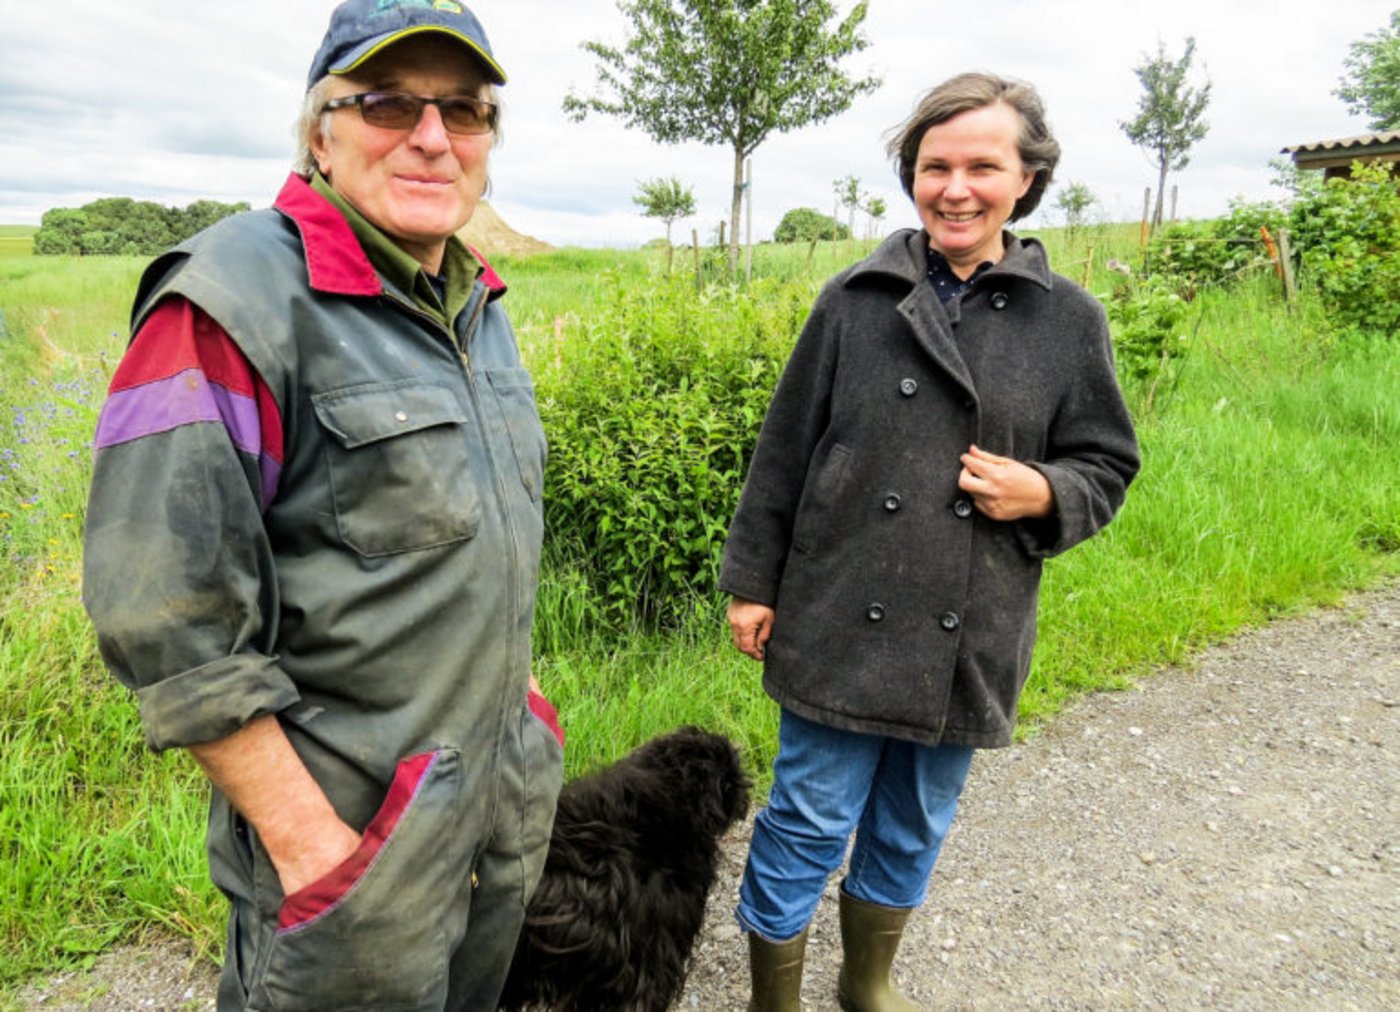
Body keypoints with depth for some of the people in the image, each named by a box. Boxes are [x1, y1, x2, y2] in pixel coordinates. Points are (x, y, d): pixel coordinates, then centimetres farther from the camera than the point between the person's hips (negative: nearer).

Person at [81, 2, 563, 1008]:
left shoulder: (477, 305, 6)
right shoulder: (233, 305, -19)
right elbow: (166, 621, -22)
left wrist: (521, 685, 15)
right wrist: (307, 840, -20)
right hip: (352, 818, -7)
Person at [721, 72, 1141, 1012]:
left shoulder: (1070, 321, 1)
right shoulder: (856, 300, -2)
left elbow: (1108, 465, 8)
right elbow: (784, 454, 2)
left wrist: (1044, 493, -14)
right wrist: (753, 582, 2)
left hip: (970, 641, 2)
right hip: (840, 625, -2)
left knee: (915, 828, 19)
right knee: (809, 824, 7)